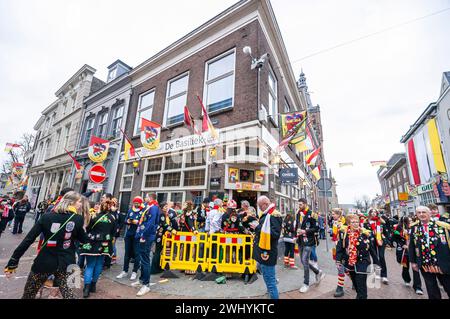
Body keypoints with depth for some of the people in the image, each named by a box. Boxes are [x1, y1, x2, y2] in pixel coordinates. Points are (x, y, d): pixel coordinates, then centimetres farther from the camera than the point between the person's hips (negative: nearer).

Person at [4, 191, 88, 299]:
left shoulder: (47, 217, -7)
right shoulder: (78, 219, -11)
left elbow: (28, 240, -7)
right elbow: (84, 239, -1)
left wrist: (13, 261, 2)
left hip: (44, 262, 2)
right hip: (66, 263, -1)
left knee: (29, 294, 25)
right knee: (68, 293, 10)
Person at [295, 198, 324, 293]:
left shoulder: (311, 214, -13)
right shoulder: (298, 213, 6)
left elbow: (316, 228, -12)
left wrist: (305, 231, -20)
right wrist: (297, 233, 7)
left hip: (308, 241, -7)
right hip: (300, 241, 7)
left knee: (305, 261, -5)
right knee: (304, 261, 14)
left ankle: (306, 284, 13)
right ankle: (318, 272, 38)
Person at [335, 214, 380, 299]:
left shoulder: (365, 233, -12)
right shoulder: (343, 233, -7)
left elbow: (372, 249, -3)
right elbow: (339, 247, -3)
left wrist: (376, 263, 1)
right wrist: (338, 260, -7)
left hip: (362, 263, -3)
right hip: (349, 263, 3)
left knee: (361, 285, -2)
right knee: (355, 283, 22)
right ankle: (360, 295, 45)